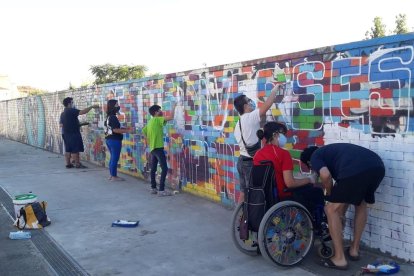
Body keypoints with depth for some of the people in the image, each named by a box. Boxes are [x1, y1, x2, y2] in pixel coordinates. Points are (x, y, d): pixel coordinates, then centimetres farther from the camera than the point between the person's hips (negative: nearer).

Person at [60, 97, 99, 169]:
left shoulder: (63, 114, 14)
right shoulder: (71, 111, -13)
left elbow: (62, 124, 19)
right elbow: (83, 112, -22)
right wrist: (92, 106, -16)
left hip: (66, 134, 9)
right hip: (74, 134, -9)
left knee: (68, 150, 10)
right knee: (75, 150, -5)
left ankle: (68, 164, 13)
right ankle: (77, 164, -2)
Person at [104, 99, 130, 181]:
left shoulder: (108, 117, 12)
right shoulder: (113, 117, -18)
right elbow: (115, 130, -25)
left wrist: (122, 129, 21)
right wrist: (126, 131, -21)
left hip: (109, 139, 10)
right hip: (115, 140, -10)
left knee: (112, 158, 17)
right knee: (115, 158, -3)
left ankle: (111, 175, 22)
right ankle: (114, 176, 2)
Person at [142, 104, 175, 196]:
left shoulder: (150, 122, 14)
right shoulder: (157, 119, -11)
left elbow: (144, 131, 25)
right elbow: (171, 117, -18)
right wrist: (173, 108, -4)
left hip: (152, 148, 10)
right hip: (158, 148, -10)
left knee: (153, 169, 14)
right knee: (164, 168, -9)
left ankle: (153, 188, 21)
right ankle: (161, 190, -11)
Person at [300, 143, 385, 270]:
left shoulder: (315, 157, 19)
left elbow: (325, 175, -5)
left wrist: (330, 195, 16)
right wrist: (341, 214, 55)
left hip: (356, 171, -8)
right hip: (378, 166, 8)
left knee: (332, 210, 9)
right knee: (361, 204, 32)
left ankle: (340, 259, 13)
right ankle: (354, 249, 40)